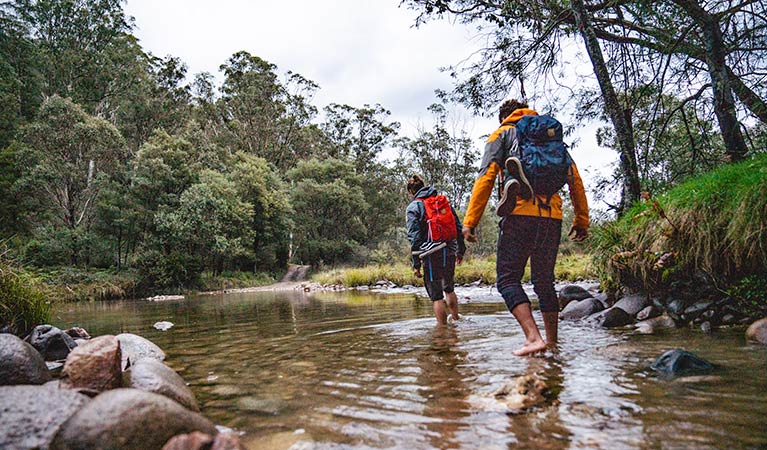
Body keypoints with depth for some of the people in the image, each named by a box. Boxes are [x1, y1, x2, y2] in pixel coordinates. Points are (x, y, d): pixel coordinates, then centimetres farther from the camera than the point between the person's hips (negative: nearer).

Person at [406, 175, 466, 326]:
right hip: (450, 252, 6)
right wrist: (460, 251, 21)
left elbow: (414, 237, -8)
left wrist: (416, 264, -6)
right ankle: (456, 319, 37)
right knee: (449, 288, 25)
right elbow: (459, 227, 13)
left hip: (432, 254, -5)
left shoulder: (413, 207, -1)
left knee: (436, 295, 2)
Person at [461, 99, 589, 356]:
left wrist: (470, 220, -6)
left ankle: (534, 337, -16)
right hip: (552, 217, 5)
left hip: (519, 214, -5)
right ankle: (552, 343, 18)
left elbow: (486, 176, -3)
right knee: (544, 281, 14)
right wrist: (582, 221, 19)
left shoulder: (502, 133, 12)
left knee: (507, 279, -1)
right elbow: (575, 179, 17)